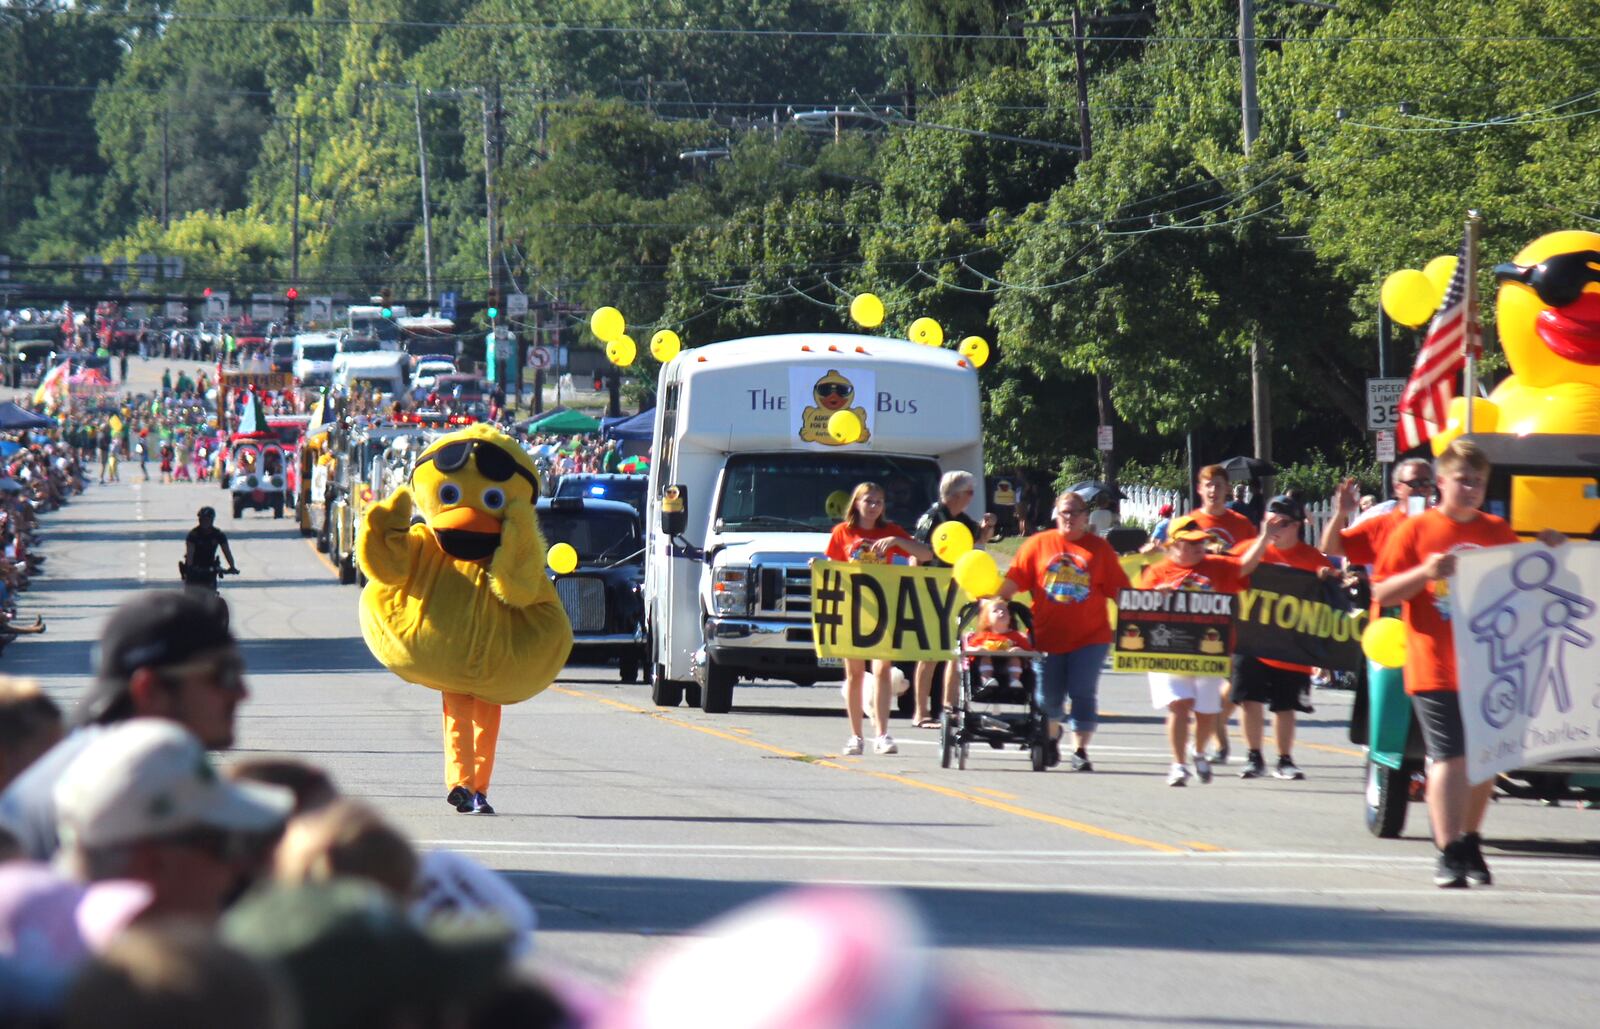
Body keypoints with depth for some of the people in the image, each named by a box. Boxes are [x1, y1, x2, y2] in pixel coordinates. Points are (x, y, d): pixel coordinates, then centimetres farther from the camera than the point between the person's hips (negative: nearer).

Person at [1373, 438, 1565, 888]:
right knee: (1450, 758, -11)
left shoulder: (1498, 532, 12)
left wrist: (1548, 553, 5)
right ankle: (1448, 854, -10)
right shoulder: (1415, 530, 0)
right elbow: (1381, 593, -2)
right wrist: (1425, 573, -18)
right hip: (1436, 669, -4)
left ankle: (1470, 842, 25)